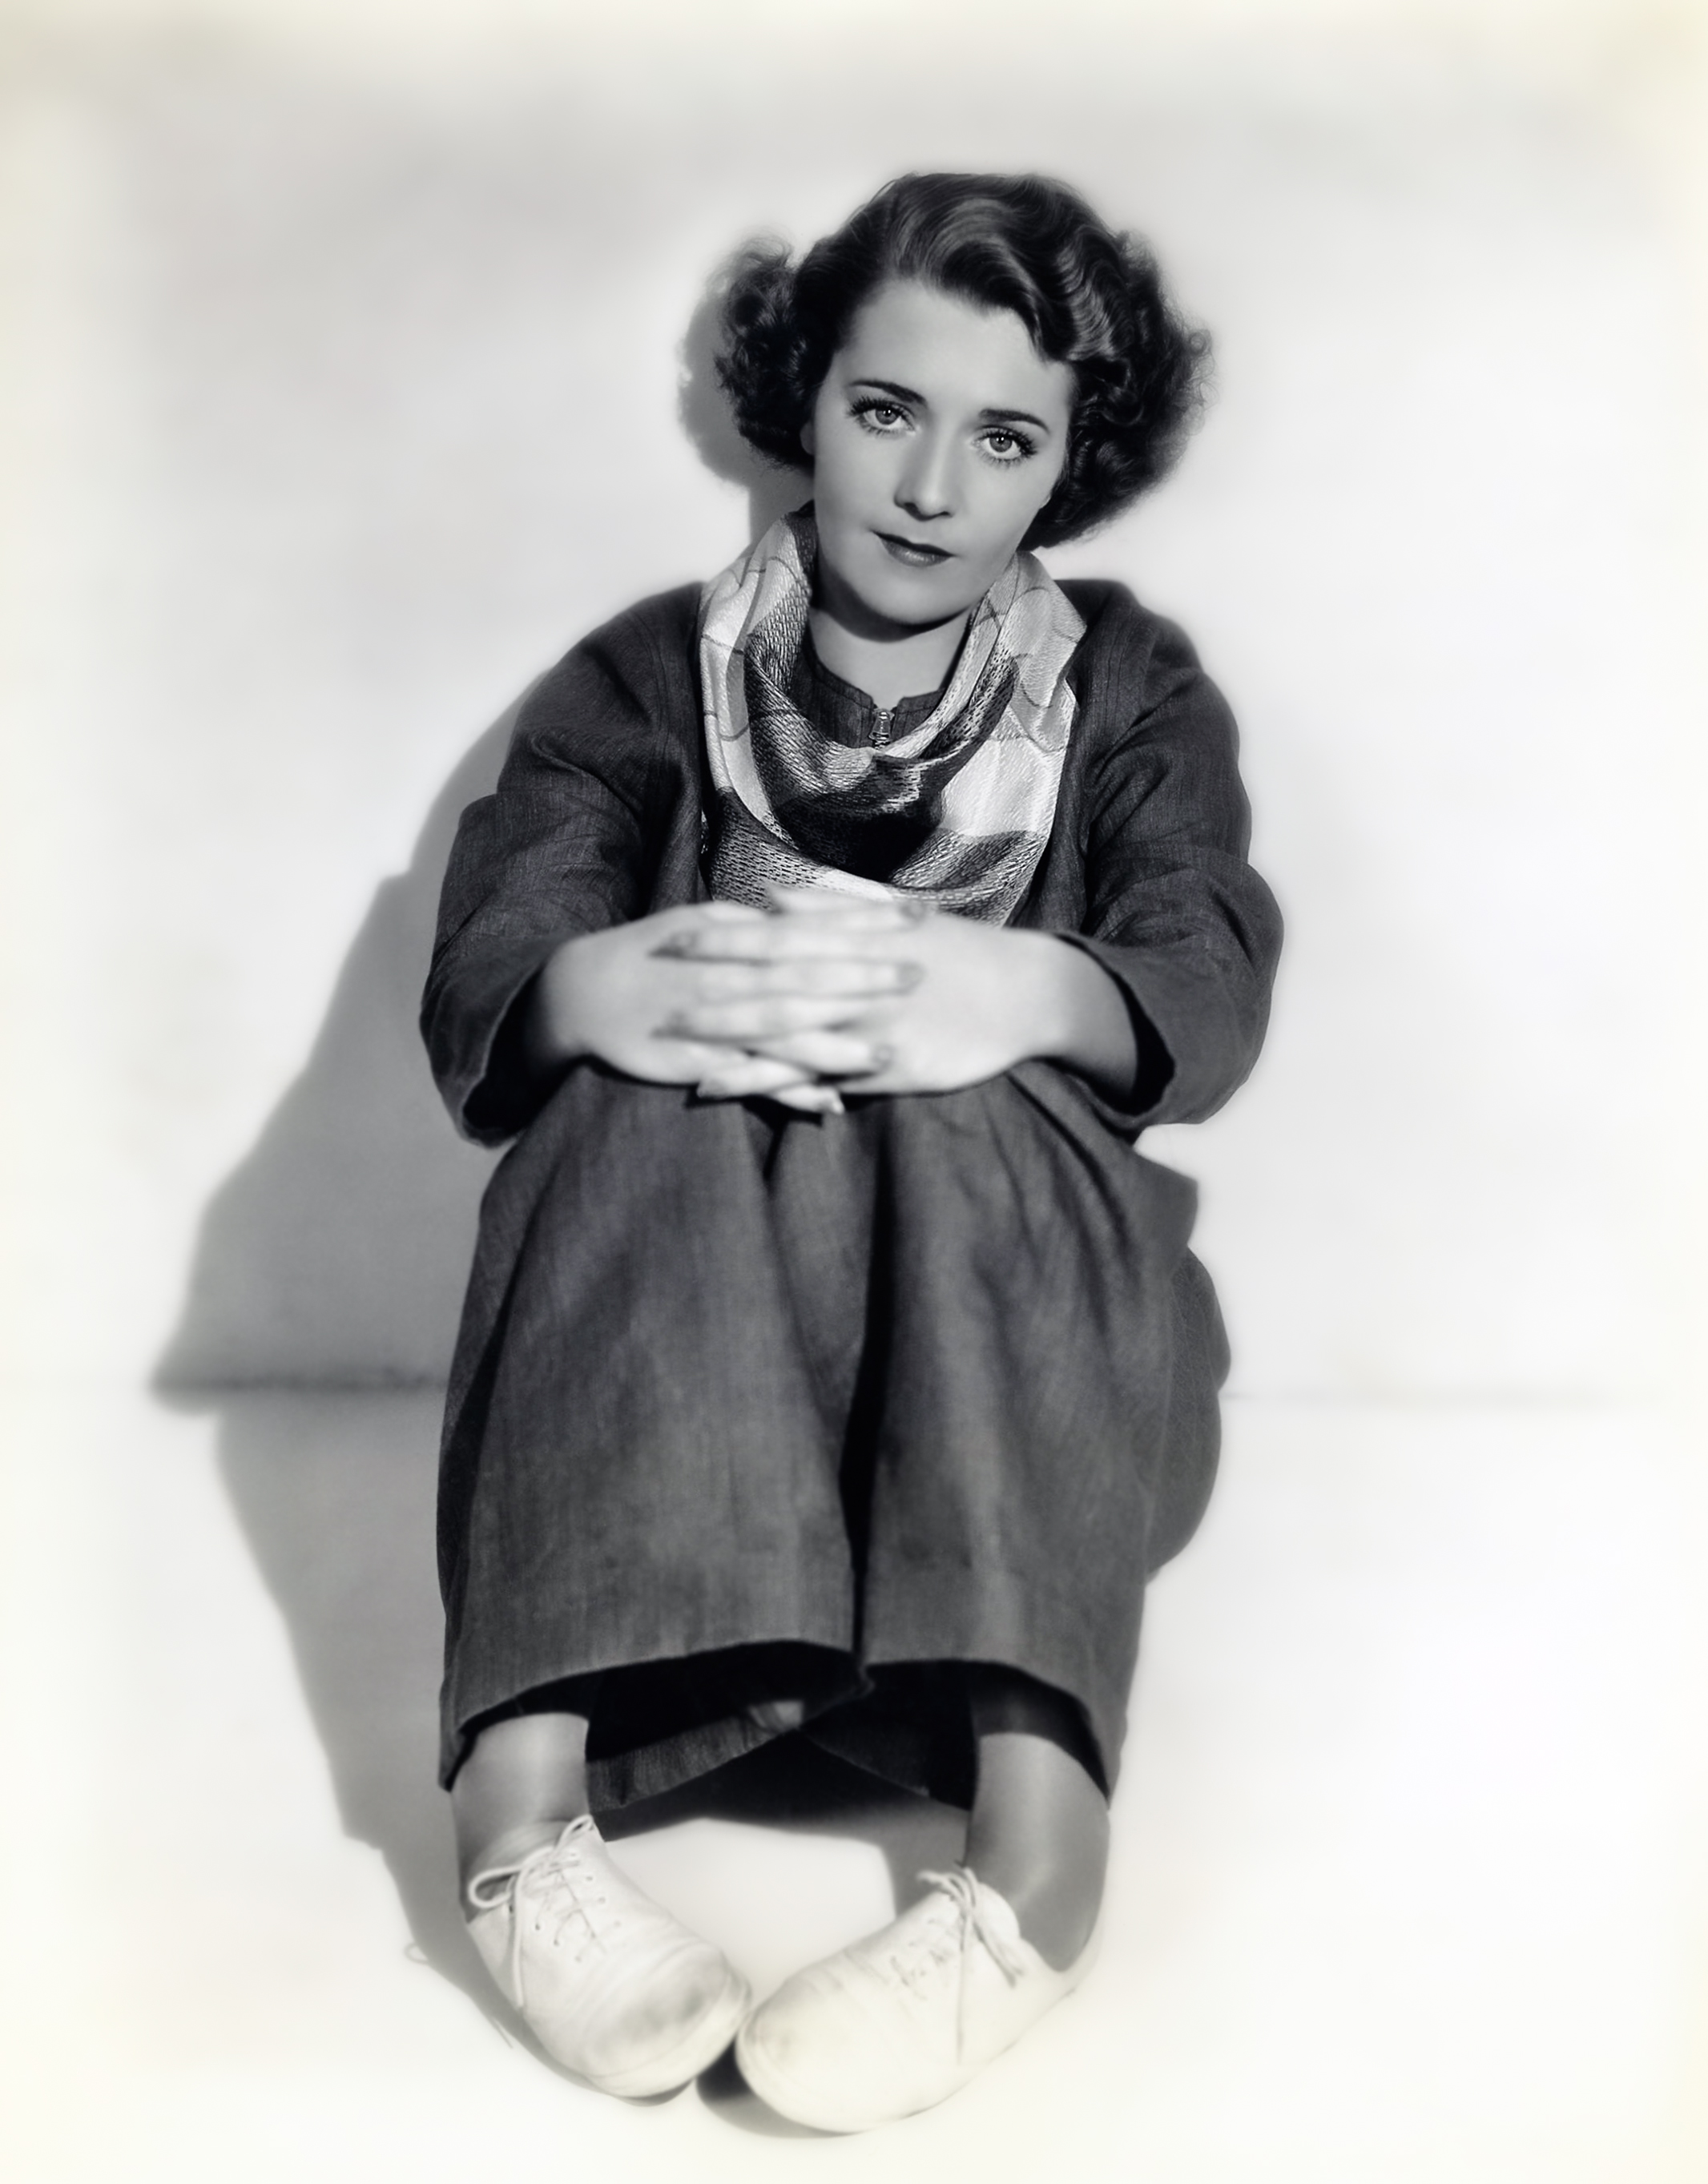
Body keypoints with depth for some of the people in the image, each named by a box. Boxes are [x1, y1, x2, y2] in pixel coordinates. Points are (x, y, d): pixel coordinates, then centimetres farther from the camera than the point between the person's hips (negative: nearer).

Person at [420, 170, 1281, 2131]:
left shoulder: (1132, 693, 12)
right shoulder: (646, 680, 11)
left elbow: (1211, 981, -9)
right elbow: (478, 978, -7)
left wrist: (1020, 991, -34)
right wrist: (608, 986, -33)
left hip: (1027, 1322, 0)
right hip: (663, 1319, 0)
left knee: (957, 1109, -31)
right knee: (661, 1102, -30)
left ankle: (1034, 1830, -46)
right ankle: (524, 1783, -42)